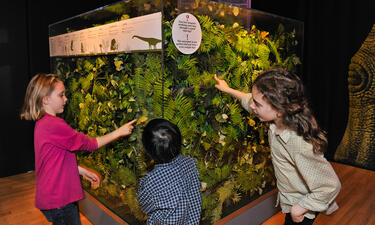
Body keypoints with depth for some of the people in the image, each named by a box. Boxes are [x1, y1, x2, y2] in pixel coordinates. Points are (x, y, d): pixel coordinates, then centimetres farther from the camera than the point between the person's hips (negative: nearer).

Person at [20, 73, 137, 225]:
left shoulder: (42, 123, 7)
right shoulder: (54, 125, -25)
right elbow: (89, 144, -17)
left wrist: (82, 171, 13)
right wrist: (119, 132, -8)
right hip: (59, 201, -9)